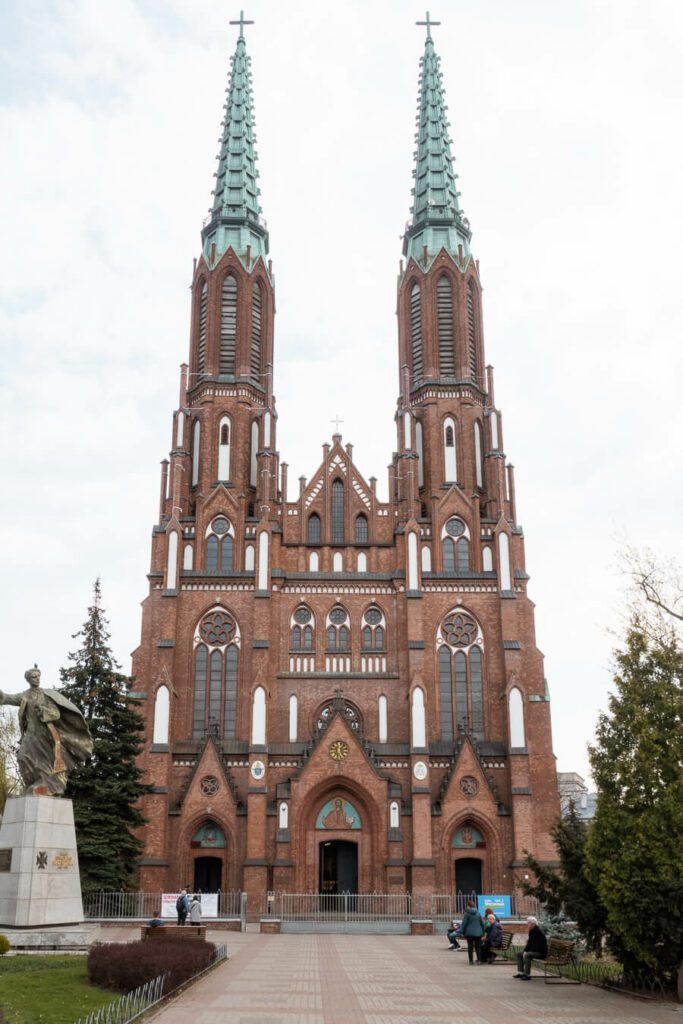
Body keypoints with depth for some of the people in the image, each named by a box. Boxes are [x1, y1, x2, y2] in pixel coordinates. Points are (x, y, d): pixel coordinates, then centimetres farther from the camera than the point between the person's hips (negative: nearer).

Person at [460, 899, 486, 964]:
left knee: (470, 947, 5)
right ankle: (479, 960, 4)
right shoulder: (478, 913, 2)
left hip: (469, 933, -2)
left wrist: (463, 932, 3)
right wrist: (482, 932, 15)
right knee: (478, 946, 9)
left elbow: (464, 923, -7)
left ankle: (471, 961, 6)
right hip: (478, 933, 2)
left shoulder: (466, 913, -9)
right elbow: (482, 923, 7)